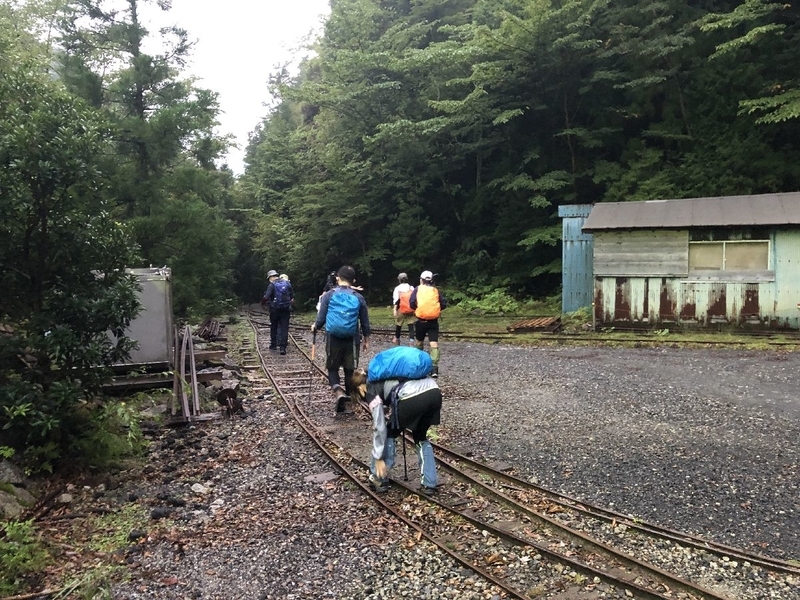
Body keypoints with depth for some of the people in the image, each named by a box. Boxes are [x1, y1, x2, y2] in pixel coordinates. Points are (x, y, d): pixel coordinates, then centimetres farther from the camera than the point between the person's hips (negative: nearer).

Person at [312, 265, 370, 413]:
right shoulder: (359, 298, 2)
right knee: (349, 370, 14)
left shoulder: (329, 295, -3)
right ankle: (349, 397, 20)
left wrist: (315, 327, 19)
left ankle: (338, 392, -15)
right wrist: (366, 339, 19)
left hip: (333, 337, -1)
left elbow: (321, 318, -3)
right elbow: (365, 322, 6)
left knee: (332, 369, 11)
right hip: (352, 339, 1)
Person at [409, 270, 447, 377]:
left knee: (419, 342, 20)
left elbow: (412, 303, -8)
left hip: (421, 321, 0)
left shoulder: (417, 289, 2)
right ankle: (434, 368, -16)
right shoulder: (436, 290, 8)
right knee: (434, 344, -5)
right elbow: (444, 304, 4)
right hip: (433, 321, 0)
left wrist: (416, 309, 12)